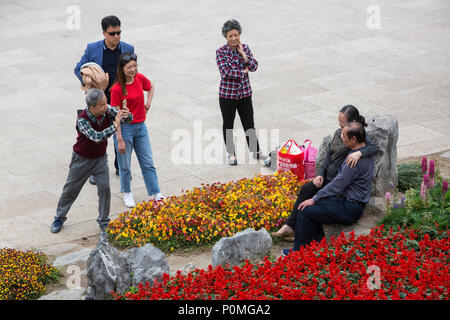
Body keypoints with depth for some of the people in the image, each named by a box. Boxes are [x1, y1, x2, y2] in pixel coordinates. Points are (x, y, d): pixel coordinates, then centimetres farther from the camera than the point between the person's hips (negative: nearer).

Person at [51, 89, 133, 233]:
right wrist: (114, 125, -43)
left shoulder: (107, 111, -17)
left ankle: (103, 221, 12)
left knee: (105, 188, -5)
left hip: (100, 158, 3)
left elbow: (129, 118, -9)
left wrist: (127, 115, -33)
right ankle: (59, 218, 28)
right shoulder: (82, 120, -31)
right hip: (82, 159, -3)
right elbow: (97, 137, -42)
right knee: (71, 189, 9)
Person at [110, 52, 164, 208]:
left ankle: (157, 195, 16)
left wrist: (148, 103, 7)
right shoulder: (117, 89, -17)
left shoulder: (140, 78, -2)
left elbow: (151, 87, 23)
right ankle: (127, 194, 27)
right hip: (125, 128, -5)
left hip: (141, 126, 5)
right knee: (125, 165, 7)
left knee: (148, 163, 10)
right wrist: (120, 140, -18)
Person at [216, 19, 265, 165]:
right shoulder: (221, 52, -12)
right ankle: (231, 154, 23)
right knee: (228, 125, 9)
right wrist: (243, 72, -14)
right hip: (227, 94, -3)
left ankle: (256, 151, 25)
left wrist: (243, 54, -18)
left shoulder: (245, 48, 0)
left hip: (245, 92, 3)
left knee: (249, 123, 11)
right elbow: (225, 72, -20)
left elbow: (254, 67, -7)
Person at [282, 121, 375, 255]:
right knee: (314, 207, 12)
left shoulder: (355, 160, -26)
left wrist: (314, 199, -11)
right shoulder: (365, 150, 4)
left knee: (305, 211, -9)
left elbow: (337, 185, -21)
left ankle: (299, 251, 2)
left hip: (349, 209, -10)